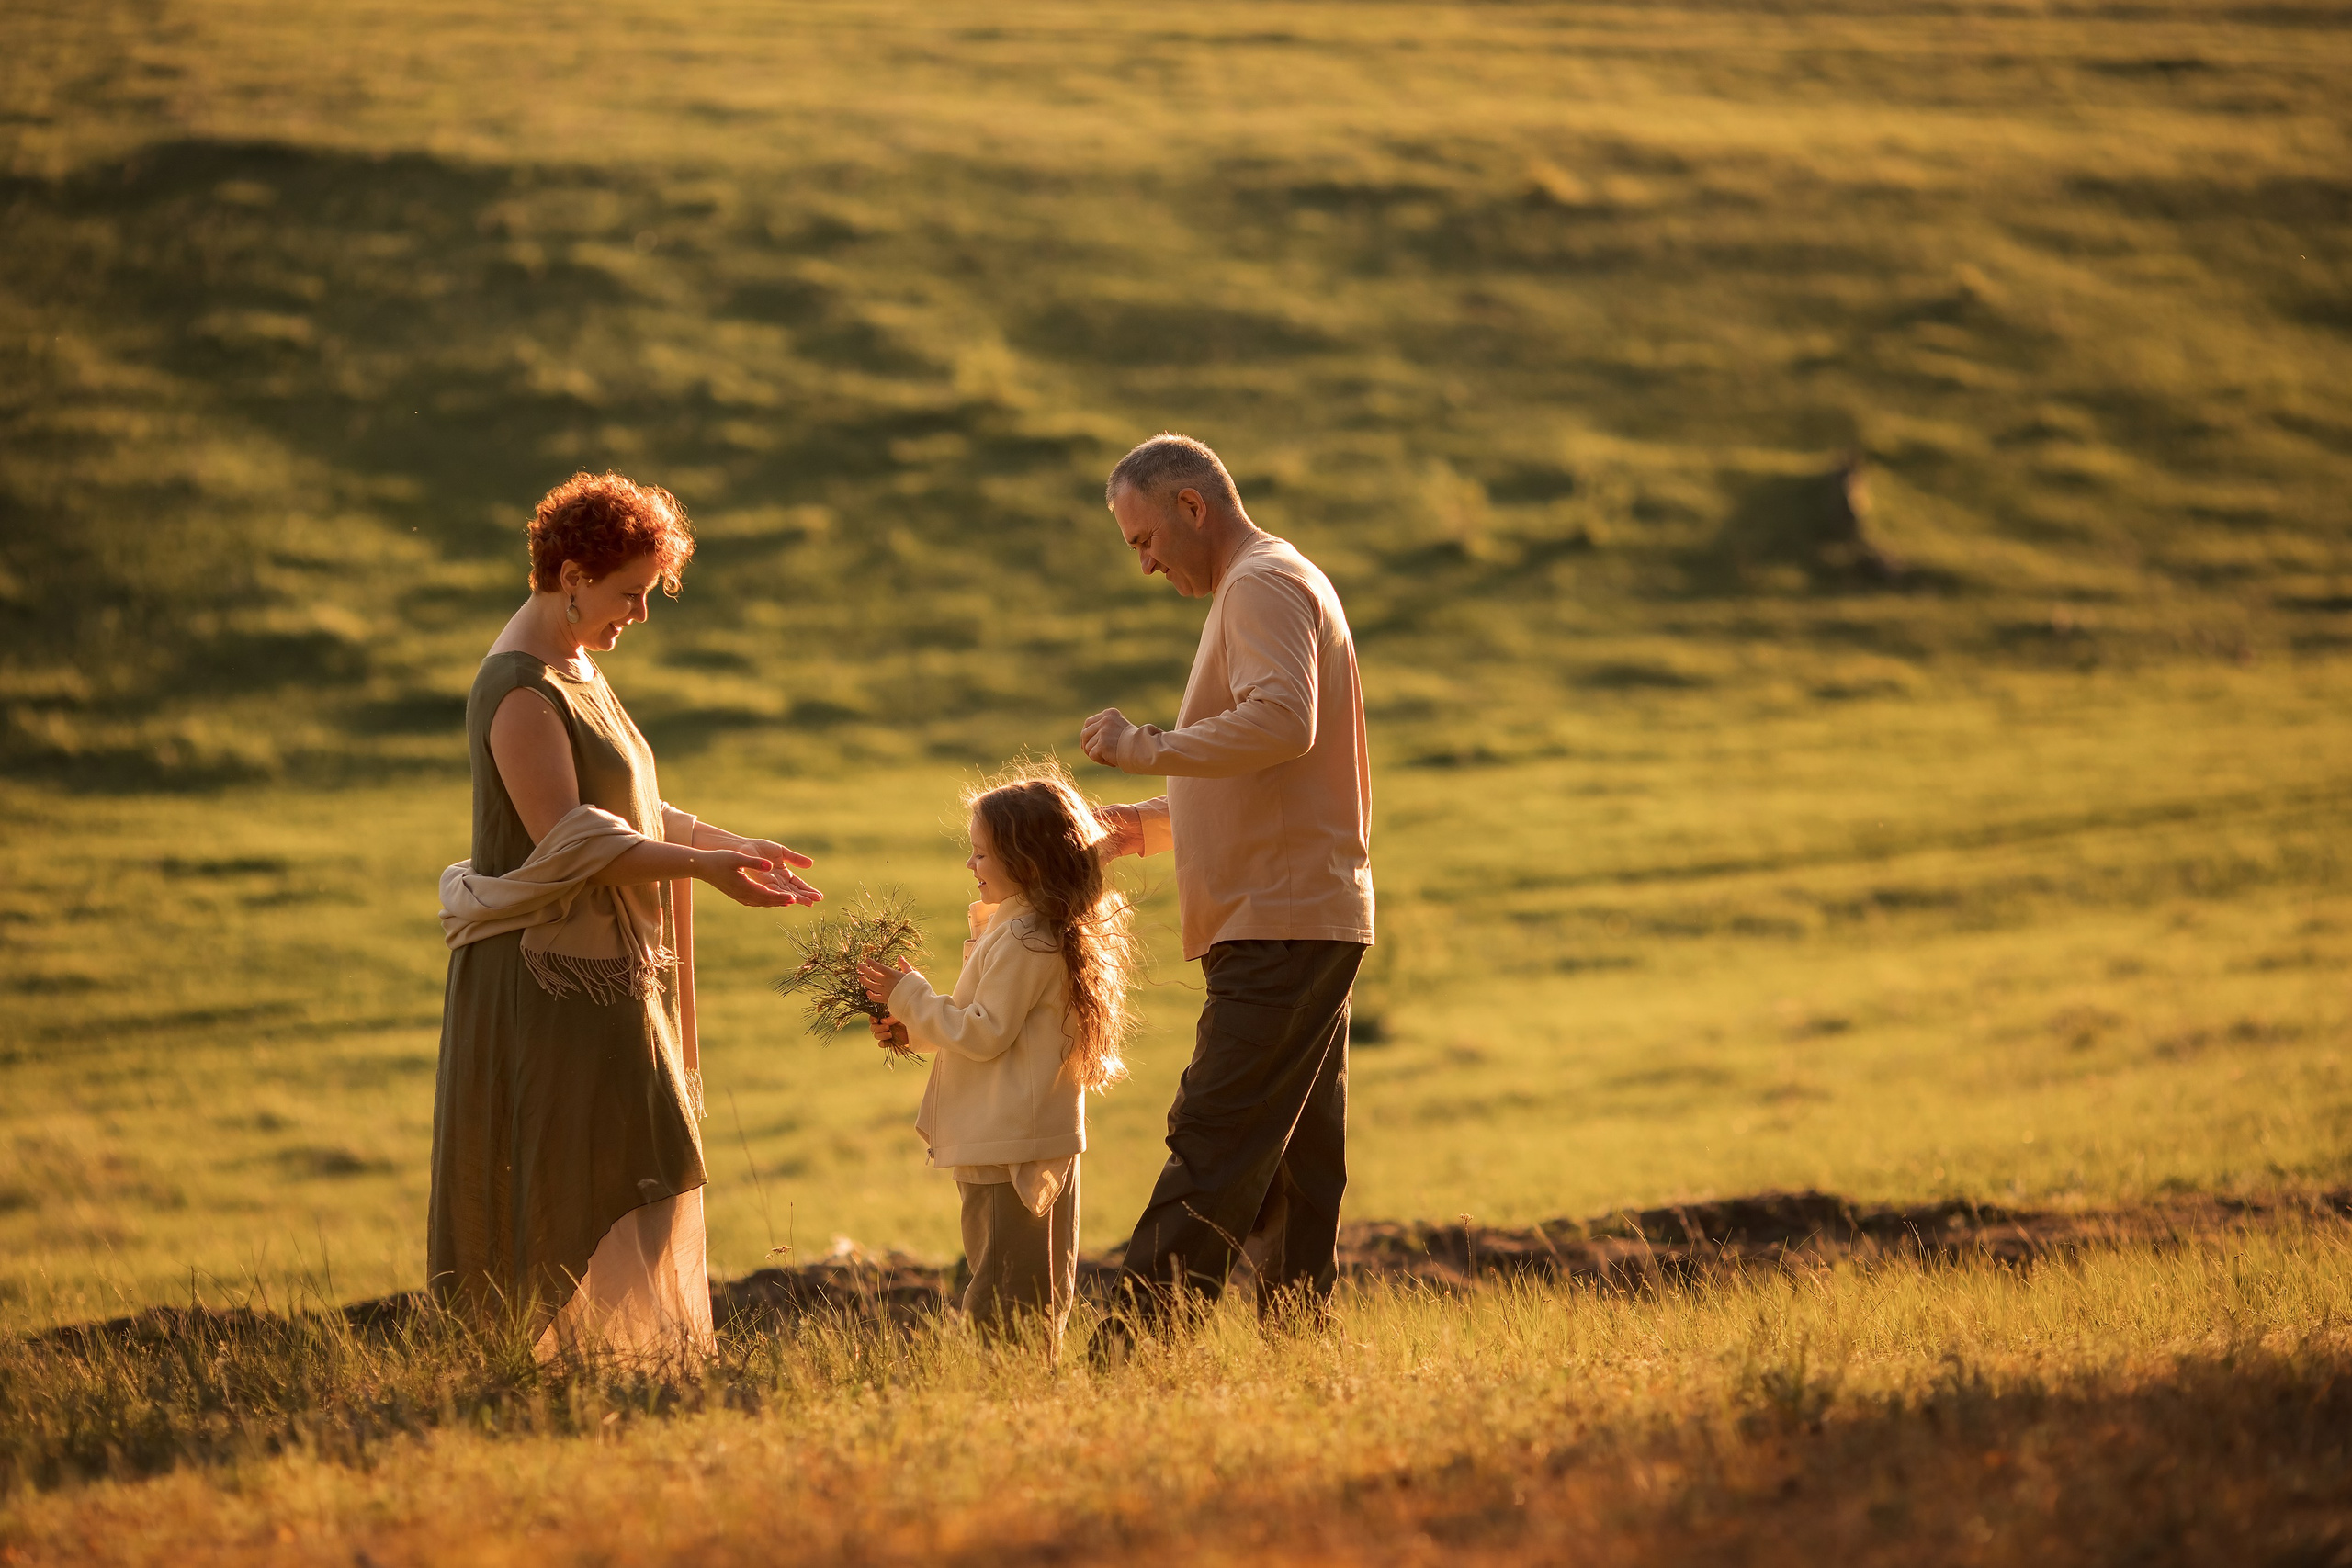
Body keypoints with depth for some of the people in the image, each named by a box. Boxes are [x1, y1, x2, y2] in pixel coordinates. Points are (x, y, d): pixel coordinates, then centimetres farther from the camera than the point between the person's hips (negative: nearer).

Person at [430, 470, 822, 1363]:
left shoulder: (573, 671, 15)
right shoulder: (521, 691, -17)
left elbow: (624, 814, 21)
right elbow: (569, 840, -24)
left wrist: (727, 842, 10)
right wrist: (703, 866, -27)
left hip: (598, 972, 10)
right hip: (552, 978, -10)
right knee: (592, 1182, -10)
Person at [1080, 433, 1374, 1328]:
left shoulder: (1264, 586, -8)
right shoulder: (1277, 585, 25)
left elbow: (1283, 722, -26)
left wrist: (1151, 748, -20)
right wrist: (1148, 824, 22)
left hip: (1281, 928, -11)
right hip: (1310, 924, 11)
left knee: (1213, 1149, -14)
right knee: (1295, 1168, 8)